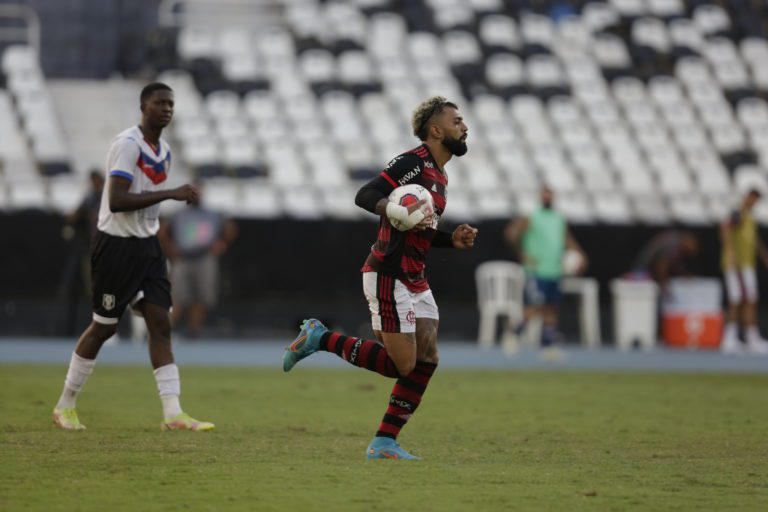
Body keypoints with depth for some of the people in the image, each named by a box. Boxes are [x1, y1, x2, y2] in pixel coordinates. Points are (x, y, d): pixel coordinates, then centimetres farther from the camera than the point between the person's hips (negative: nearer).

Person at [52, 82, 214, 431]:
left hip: (147, 245, 8)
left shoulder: (164, 151, 11)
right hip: (116, 245, -8)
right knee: (104, 327, 1)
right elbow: (117, 201, -27)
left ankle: (173, 414, -7)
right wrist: (170, 193, -29)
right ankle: (65, 406, 16)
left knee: (161, 324, -2)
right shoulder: (127, 145, -17)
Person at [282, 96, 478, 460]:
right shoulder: (412, 162, -12)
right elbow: (365, 196, -21)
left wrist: (452, 239, 10)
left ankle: (384, 443, 6)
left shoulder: (439, 175, 18)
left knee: (426, 360, 1)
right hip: (388, 276, -10)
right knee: (401, 364, -10)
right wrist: (400, 212, -37)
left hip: (415, 280, 10)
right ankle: (319, 338, 4)